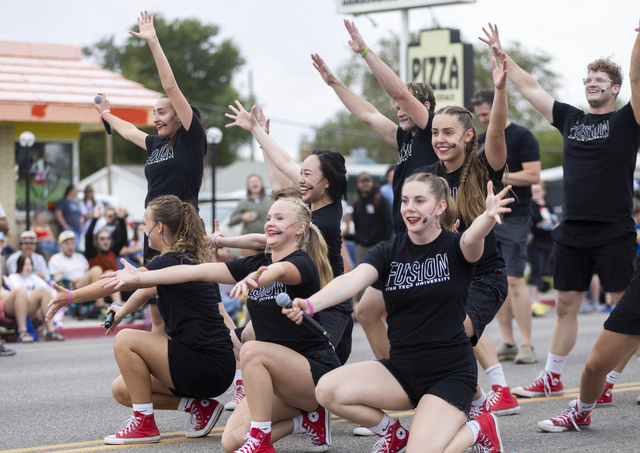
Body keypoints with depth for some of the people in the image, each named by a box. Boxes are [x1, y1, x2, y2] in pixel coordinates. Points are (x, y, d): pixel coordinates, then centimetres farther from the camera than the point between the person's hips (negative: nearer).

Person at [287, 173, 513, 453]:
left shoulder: (453, 247, -6)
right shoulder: (389, 252, 2)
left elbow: (472, 240, -31)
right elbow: (354, 279, -17)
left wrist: (488, 217, -56)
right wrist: (309, 304, -38)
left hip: (451, 372, -4)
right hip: (401, 366, 4)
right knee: (328, 390, -18)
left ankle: (477, 429, 9)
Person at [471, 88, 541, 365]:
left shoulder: (522, 137, -5)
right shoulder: (482, 140, 17)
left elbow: (533, 175, -13)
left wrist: (498, 176, -15)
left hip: (513, 219, -7)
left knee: (514, 280, -12)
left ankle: (527, 346, -9)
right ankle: (507, 344, 8)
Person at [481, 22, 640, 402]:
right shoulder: (570, 118, 14)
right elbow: (530, 88, 18)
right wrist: (501, 54, 18)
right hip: (572, 231, 5)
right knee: (566, 305, 11)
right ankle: (552, 378, 20)